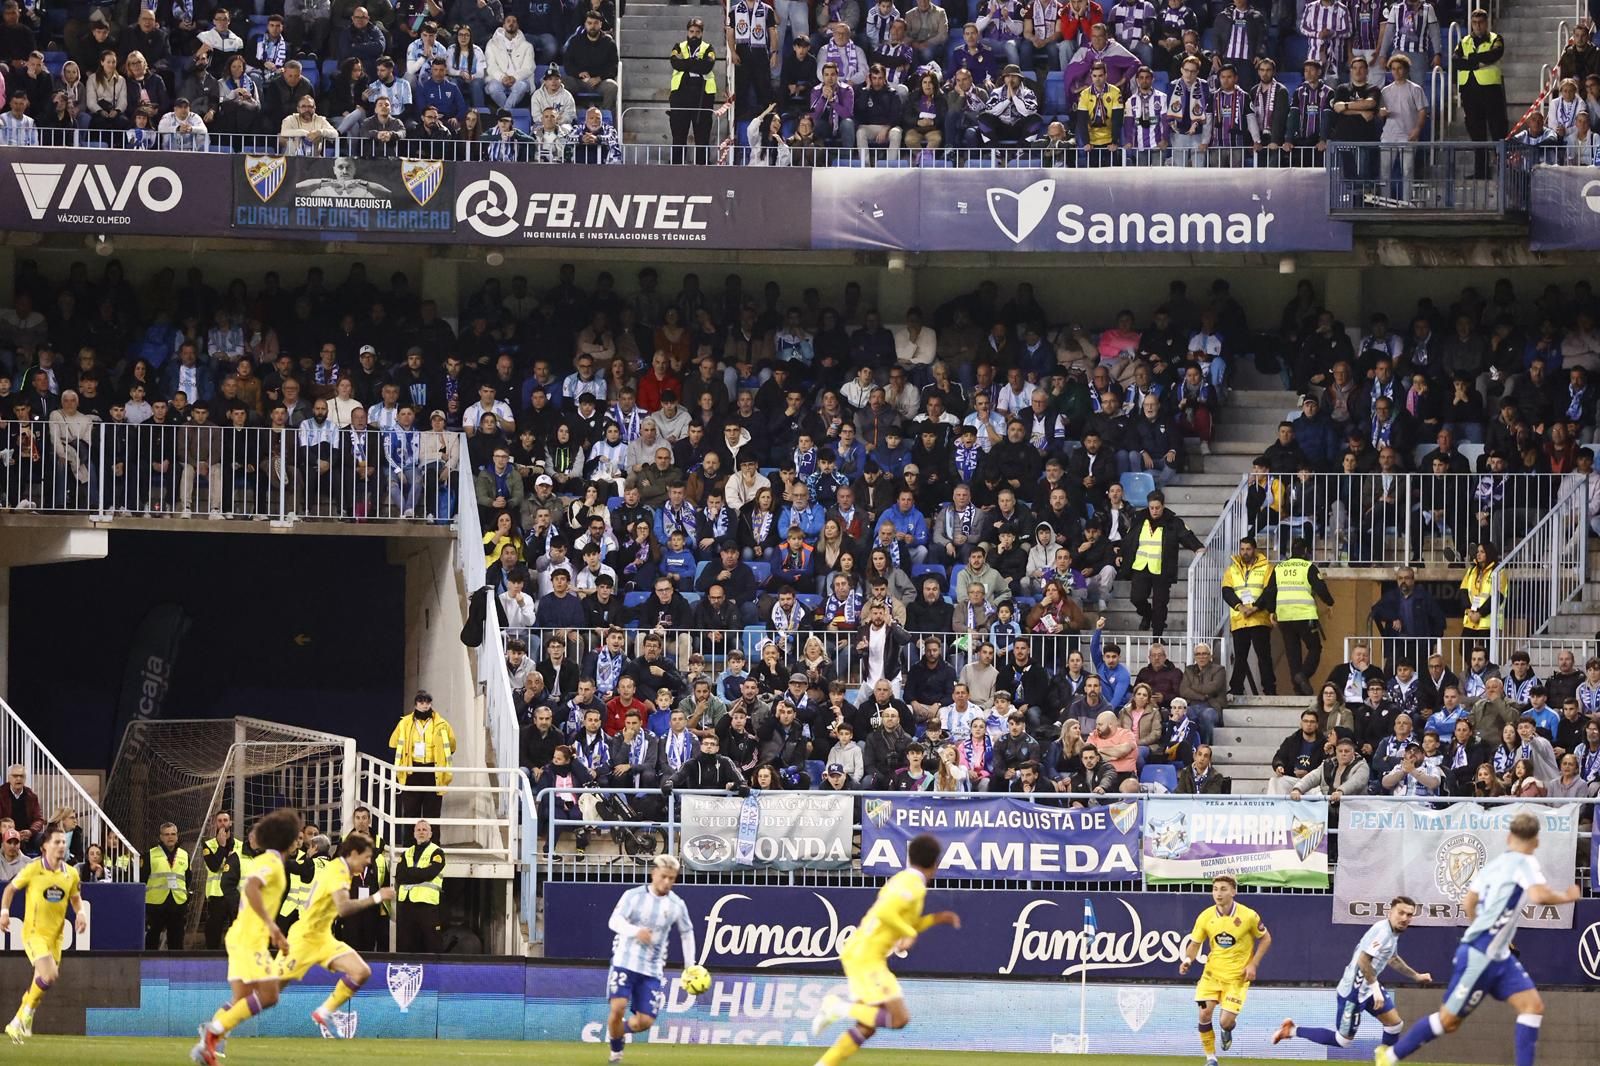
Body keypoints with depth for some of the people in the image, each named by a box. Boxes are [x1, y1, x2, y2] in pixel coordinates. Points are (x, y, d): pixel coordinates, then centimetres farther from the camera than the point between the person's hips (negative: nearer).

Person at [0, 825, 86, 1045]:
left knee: (42, 981, 8)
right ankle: (28, 1010, 2)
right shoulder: (33, 870, -10)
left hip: (55, 934, 5)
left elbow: (75, 897, 20)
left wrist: (81, 913, 0)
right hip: (34, 931, -5)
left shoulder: (71, 873, 2)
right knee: (49, 974, -23)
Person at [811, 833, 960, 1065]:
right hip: (866, 957, -10)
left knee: (867, 1026, 13)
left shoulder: (901, 881, 17)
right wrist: (909, 933, -16)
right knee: (899, 1018, -14)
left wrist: (938, 918, 22)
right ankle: (839, 1008, -11)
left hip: (857, 956, 10)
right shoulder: (913, 885, -12)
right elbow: (884, 913, -27)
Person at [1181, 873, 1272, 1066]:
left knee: (1225, 1021, -10)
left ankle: (1227, 1031, 31)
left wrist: (1253, 964, -7)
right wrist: (1188, 959, -17)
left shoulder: (1248, 916, -13)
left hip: (1237, 976, -2)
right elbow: (1195, 943, 4)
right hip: (1212, 972, 2)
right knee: (1205, 1013, -13)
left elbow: (1265, 938, 1)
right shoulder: (1206, 917, -6)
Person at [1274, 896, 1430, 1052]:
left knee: (1395, 1024, 6)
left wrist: (1416, 976, 35)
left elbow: (1393, 959, 29)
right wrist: (1375, 988, -29)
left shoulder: (1393, 933, 9)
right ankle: (1292, 1030, 10)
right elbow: (1363, 961, -31)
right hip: (1354, 990, -10)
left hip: (1369, 988, 10)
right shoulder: (1382, 931, -24)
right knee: (1342, 1040, 0)